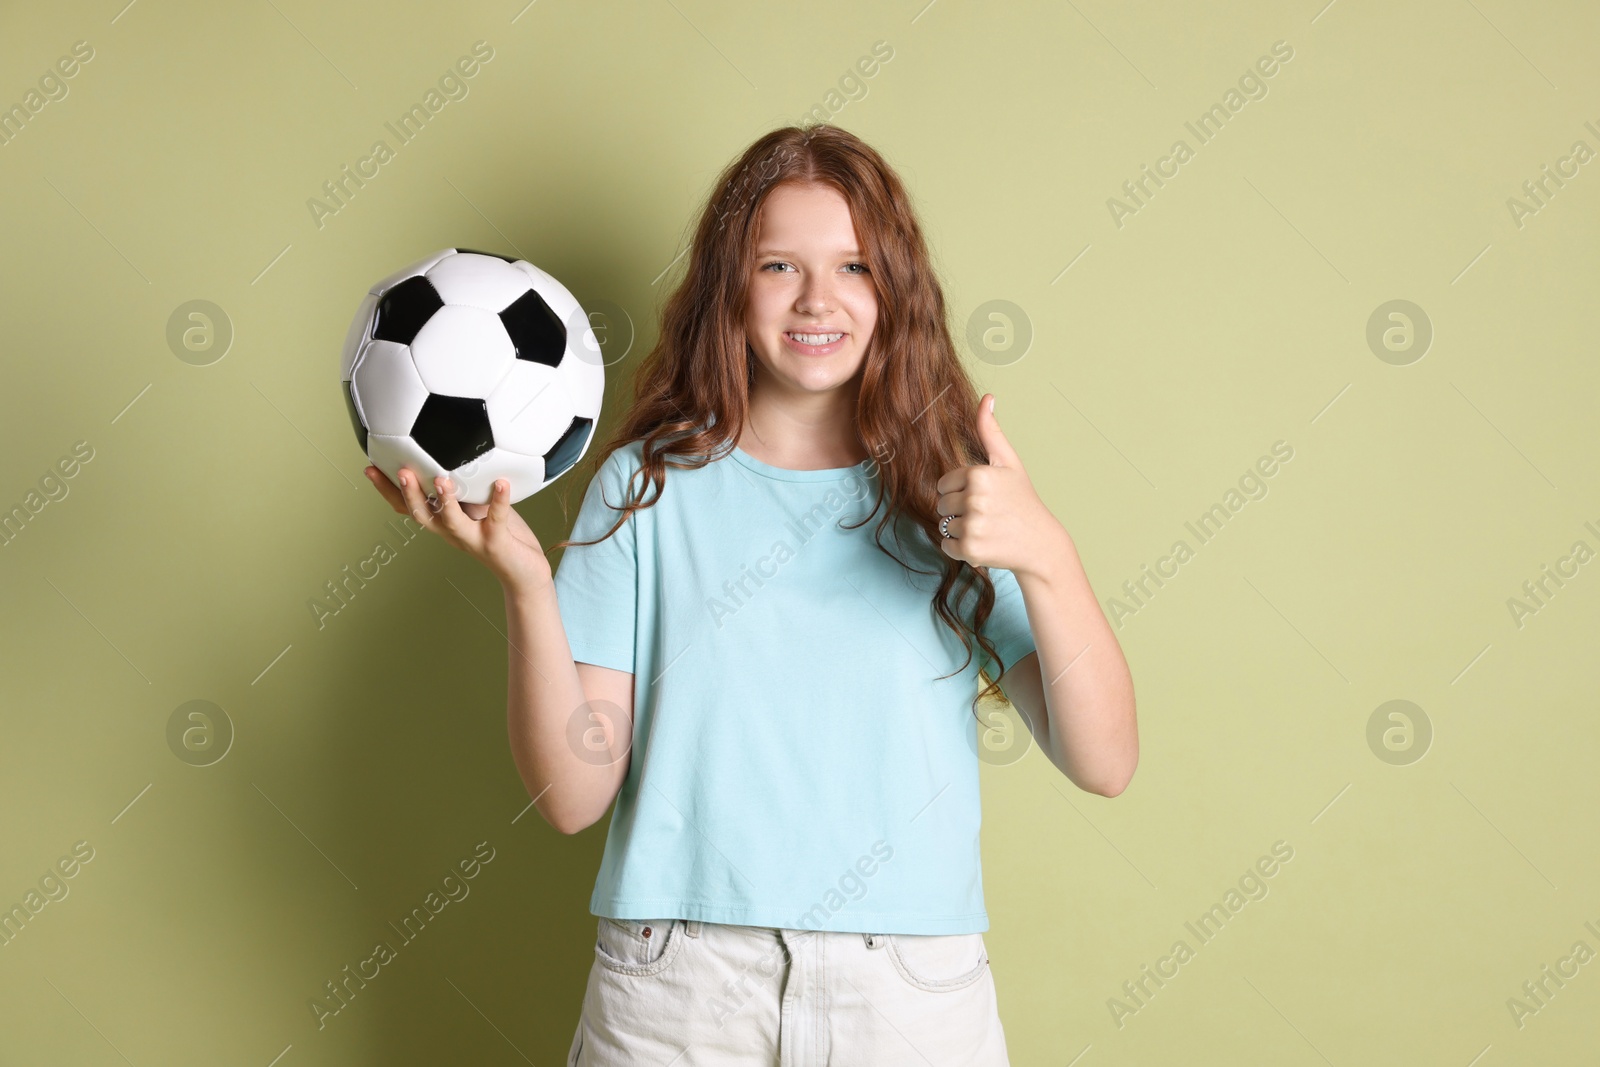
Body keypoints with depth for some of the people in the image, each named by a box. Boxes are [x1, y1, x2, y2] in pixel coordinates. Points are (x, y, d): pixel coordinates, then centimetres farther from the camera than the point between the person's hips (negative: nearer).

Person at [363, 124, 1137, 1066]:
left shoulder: (953, 494, 2)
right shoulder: (647, 486, 1)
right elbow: (574, 795, -4)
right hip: (676, 988, 0)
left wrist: (1044, 555, -21)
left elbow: (1106, 765, -7)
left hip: (913, 990, 1)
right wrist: (526, 583, -17)